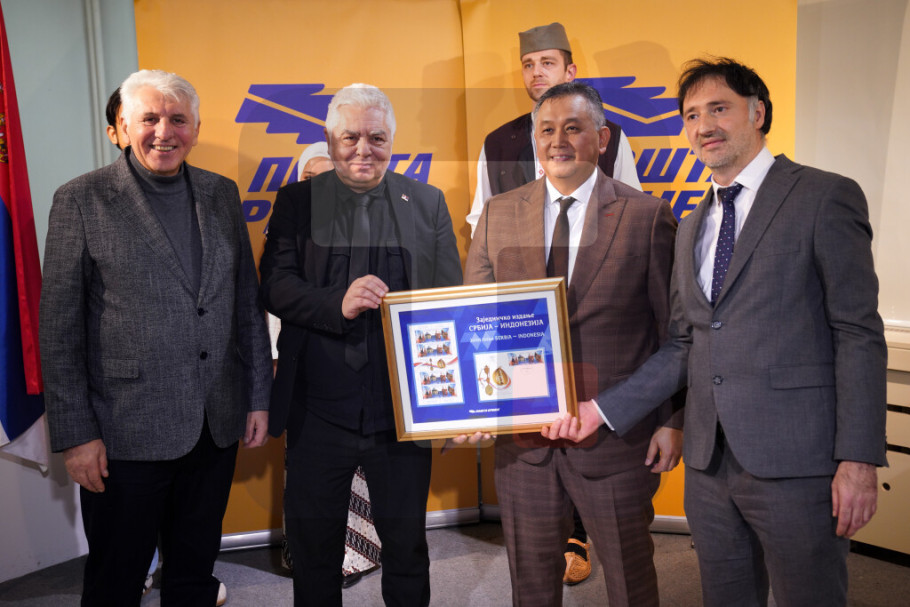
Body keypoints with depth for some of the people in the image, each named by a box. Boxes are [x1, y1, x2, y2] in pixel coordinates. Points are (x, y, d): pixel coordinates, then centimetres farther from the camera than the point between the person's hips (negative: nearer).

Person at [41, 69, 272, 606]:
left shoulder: (222, 194, 6)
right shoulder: (82, 200, -6)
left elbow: (247, 301, 9)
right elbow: (59, 328, -6)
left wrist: (258, 397, 7)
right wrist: (76, 434, -9)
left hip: (216, 429, 4)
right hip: (124, 436, -3)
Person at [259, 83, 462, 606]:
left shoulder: (429, 203, 5)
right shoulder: (297, 201, 4)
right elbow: (274, 286, -5)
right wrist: (338, 304, -25)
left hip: (403, 411, 0)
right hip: (319, 412, 0)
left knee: (407, 547, 17)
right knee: (314, 548, 17)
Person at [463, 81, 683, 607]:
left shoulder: (648, 216, -3)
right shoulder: (498, 214, 4)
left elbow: (675, 330, -2)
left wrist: (673, 422, -5)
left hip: (616, 439, -2)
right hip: (522, 439, 3)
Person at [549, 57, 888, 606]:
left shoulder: (826, 197, -3)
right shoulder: (692, 227, 16)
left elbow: (859, 334, -8)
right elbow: (684, 345, 12)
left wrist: (859, 460, -13)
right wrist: (604, 409, 3)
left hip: (795, 460, -5)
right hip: (710, 462, 6)